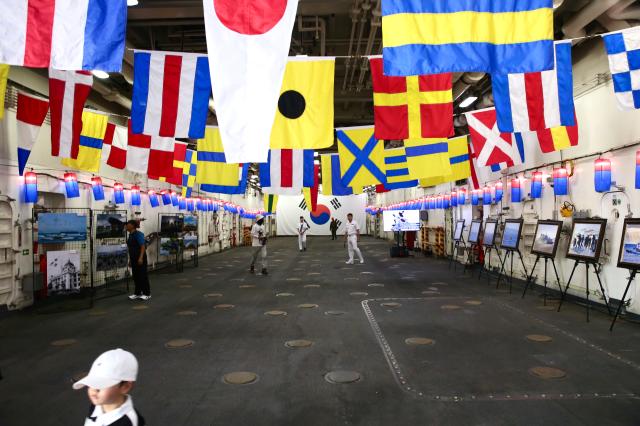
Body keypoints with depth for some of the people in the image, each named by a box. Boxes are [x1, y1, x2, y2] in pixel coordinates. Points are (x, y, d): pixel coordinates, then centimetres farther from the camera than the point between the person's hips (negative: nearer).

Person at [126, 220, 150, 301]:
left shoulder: (138, 234, -14)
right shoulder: (130, 235, 11)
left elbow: (143, 247, -19)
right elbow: (131, 248, 17)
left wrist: (141, 258, -26)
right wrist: (130, 259, 19)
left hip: (140, 258, -8)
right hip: (133, 258, 8)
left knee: (142, 275, -2)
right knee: (135, 276, 11)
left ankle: (147, 294, 5)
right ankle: (137, 293, 19)